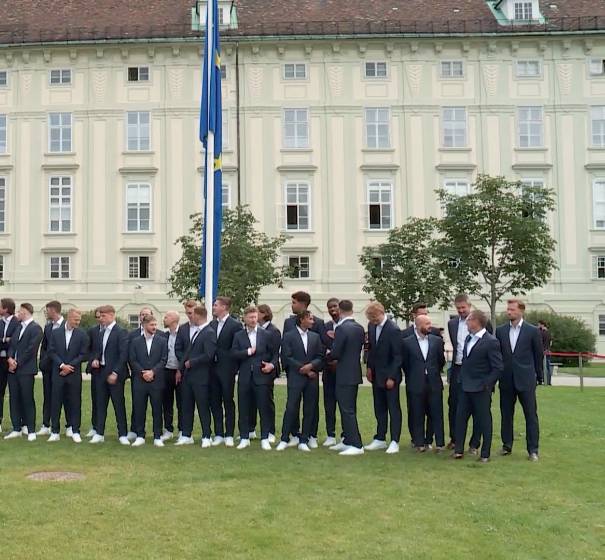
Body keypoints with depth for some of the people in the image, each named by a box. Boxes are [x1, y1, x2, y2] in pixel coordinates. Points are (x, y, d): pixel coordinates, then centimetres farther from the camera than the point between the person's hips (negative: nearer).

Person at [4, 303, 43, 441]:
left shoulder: (36, 328, -8)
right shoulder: (18, 327, 16)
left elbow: (31, 349, -14)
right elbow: (12, 344, 13)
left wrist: (18, 363, -12)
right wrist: (10, 358, -5)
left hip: (26, 369, -7)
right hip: (13, 369, 7)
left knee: (28, 400, -3)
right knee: (14, 399, 9)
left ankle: (31, 431, 3)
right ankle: (16, 429, 17)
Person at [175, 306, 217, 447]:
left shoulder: (210, 333, -14)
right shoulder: (197, 332, 13)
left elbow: (208, 355, -22)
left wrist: (191, 363, -13)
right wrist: (182, 367, 9)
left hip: (200, 377, -8)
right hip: (188, 375, 8)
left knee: (203, 407, 1)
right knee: (187, 406, 12)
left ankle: (207, 437, 11)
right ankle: (186, 436, 21)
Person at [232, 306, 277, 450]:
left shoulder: (266, 335, 6)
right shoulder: (238, 336, 8)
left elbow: (274, 353, 7)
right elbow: (234, 353, -3)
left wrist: (272, 364, -9)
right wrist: (248, 352, -12)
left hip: (261, 375, -1)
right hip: (244, 377, 1)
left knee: (264, 408, 0)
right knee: (243, 408, 5)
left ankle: (265, 439, 8)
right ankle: (244, 438, 16)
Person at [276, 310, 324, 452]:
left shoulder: (315, 337, 12)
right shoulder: (289, 336, 1)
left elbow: (320, 357, 8)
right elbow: (287, 358, -6)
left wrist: (310, 365, -12)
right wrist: (303, 369, -10)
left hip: (312, 378, 4)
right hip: (295, 377, -4)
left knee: (309, 411, 4)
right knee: (291, 409, -5)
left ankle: (304, 441, 11)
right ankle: (284, 440, 6)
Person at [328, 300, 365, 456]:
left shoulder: (341, 328, -18)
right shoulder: (360, 328, 6)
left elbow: (335, 353, -19)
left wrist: (329, 356, 3)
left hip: (344, 376, -9)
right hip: (355, 373, 9)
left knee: (348, 411, -4)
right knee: (349, 409, 17)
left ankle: (356, 445, -4)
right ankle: (348, 441, 26)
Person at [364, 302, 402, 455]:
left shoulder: (393, 330, -19)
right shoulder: (371, 326, 3)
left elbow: (397, 356, -17)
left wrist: (391, 377, -18)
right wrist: (369, 367, 9)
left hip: (390, 376, -7)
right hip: (376, 375, 7)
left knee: (393, 408, 2)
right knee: (379, 408, 13)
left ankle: (394, 442, 7)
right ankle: (380, 439, 22)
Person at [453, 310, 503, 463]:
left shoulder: (491, 341, -14)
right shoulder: (468, 338, 11)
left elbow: (498, 368, -14)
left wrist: (486, 385, -15)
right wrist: (462, 380, 11)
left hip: (481, 389, -7)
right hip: (465, 387, 7)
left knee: (484, 421, 4)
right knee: (460, 417, 8)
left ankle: (485, 454, 14)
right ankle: (459, 450, 16)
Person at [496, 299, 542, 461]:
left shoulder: (533, 331, -2)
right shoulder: (500, 331, 5)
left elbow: (539, 355, 3)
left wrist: (538, 375, 5)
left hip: (526, 380, -3)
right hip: (506, 380, 3)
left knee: (531, 415, 1)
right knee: (506, 414, 10)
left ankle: (533, 450, 7)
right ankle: (507, 445, 22)